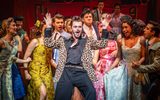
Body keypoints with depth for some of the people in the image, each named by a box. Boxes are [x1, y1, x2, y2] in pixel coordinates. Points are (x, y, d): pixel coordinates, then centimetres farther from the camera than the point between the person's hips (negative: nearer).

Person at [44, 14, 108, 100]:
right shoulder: (63, 41, 21)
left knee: (91, 92, -28)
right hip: (66, 72, 1)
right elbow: (48, 43, 15)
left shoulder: (87, 41, 20)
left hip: (81, 72, -1)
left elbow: (102, 44, 13)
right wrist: (48, 26, 7)